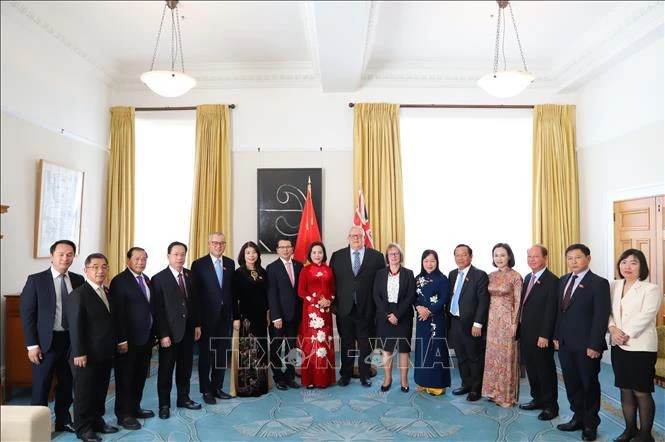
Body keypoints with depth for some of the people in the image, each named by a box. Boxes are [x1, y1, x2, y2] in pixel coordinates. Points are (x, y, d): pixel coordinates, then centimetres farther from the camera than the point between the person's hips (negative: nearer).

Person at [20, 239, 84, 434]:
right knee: (41, 387, 6)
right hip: (46, 341, -3)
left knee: (67, 384, 15)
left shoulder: (78, 280, 3)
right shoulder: (36, 280, -6)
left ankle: (63, 420, 31)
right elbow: (27, 314, -7)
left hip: (71, 340, 4)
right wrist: (32, 345, -11)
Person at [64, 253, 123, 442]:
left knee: (100, 390, 16)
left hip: (105, 353, 8)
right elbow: (75, 326, -17)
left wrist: (120, 341, 13)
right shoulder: (78, 294, -13)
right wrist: (79, 353, -20)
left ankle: (97, 421, 30)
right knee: (84, 392, 6)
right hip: (87, 355, -7)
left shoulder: (107, 292, 13)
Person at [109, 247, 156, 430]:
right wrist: (122, 339, -19)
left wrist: (153, 334, 10)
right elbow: (117, 313, -16)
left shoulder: (146, 279, 11)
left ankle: (135, 407, 30)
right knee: (125, 376, 5)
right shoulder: (119, 281, -12)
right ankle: (123, 414, 16)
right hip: (129, 338, -7)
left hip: (146, 337, 7)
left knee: (140, 375, 16)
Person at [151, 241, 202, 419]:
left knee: (185, 368, 15)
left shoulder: (190, 275, 6)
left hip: (188, 330, 5)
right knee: (166, 370, 8)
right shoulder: (159, 279, -10)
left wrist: (197, 325, 7)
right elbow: (158, 309, -12)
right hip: (170, 332, -5)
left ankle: (183, 398, 29)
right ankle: (164, 404, 20)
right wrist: (163, 334, -15)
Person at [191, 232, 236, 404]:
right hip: (207, 316, -4)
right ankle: (206, 390, 19)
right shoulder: (199, 264, -6)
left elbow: (232, 290, 9)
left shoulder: (230, 263, 7)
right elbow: (194, 292, -9)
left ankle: (217, 387, 25)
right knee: (206, 354, 7)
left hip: (225, 316, 4)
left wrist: (233, 313, 5)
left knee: (222, 354, 12)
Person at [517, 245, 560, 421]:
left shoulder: (552, 280, -14)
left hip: (541, 336, -7)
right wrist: (521, 329, 9)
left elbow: (551, 311, -17)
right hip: (526, 334, 7)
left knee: (546, 370, 6)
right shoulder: (528, 278, 11)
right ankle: (538, 399, 31)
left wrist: (544, 336, -19)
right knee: (531, 369, 16)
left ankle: (551, 405, 20)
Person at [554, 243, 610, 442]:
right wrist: (557, 336, 9)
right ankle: (578, 418, 29)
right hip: (565, 344, 6)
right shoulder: (563, 280, 10)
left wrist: (594, 345, -17)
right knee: (571, 384, 13)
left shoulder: (599, 283, -10)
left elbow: (601, 317, -14)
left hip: (586, 346, -6)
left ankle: (590, 425, 26)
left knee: (589, 385, 10)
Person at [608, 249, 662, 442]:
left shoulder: (650, 289, -7)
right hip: (619, 346, 5)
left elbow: (645, 316, -17)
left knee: (641, 392, 1)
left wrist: (626, 334, -19)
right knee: (625, 389, 13)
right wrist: (612, 329, -11)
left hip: (641, 347, -5)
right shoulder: (614, 286, 9)